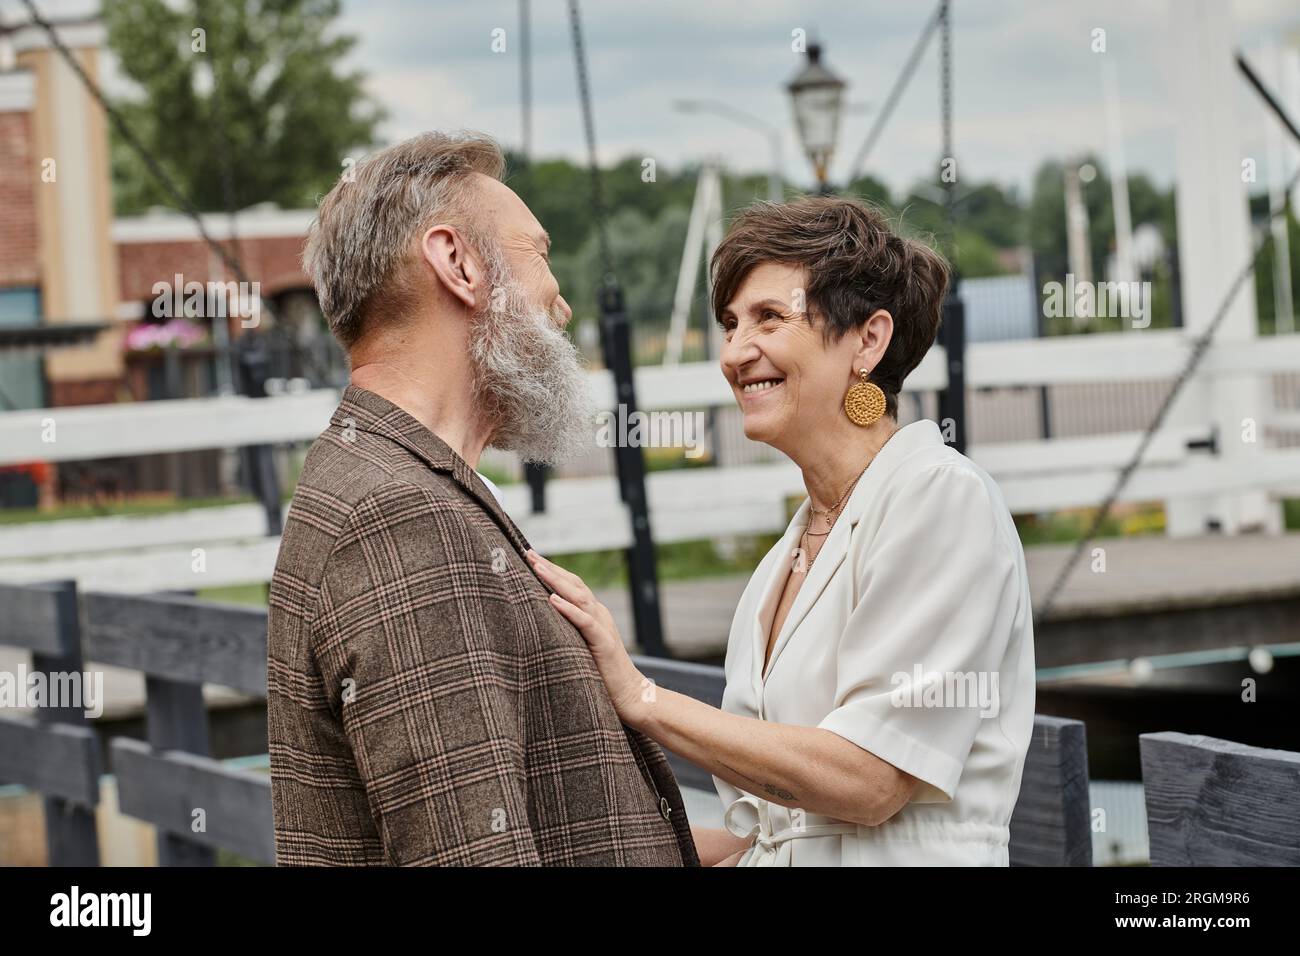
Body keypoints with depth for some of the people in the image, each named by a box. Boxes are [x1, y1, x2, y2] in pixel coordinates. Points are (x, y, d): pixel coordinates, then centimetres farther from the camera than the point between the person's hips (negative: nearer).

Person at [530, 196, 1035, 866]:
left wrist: (641, 698, -14)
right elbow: (758, 833, 12)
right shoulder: (778, 569, 12)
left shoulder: (941, 496, -10)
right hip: (782, 859, 7)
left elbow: (868, 781, -17)